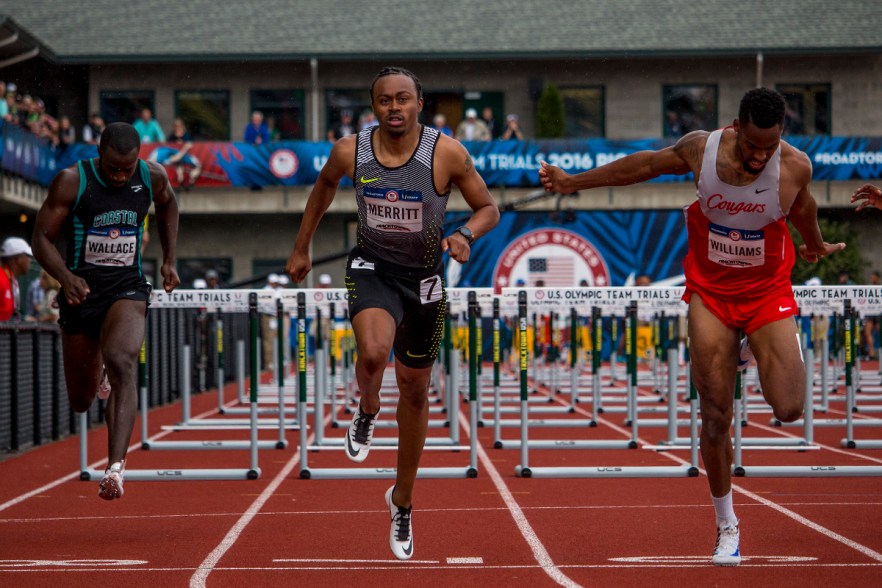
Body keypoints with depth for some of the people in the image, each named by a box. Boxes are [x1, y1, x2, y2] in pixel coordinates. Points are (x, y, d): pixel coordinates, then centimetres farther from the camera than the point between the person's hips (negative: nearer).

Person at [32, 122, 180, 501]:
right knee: (81, 401, 9)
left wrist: (169, 260, 16)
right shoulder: (71, 181, -11)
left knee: (121, 362, -30)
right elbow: (42, 238, -8)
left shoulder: (153, 177, -2)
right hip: (81, 290, 0)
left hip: (127, 288, 0)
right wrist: (65, 278, -26)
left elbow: (167, 204, 22)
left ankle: (115, 466, -36)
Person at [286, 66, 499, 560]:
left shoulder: (447, 154, -16)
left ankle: (403, 501, 32)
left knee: (415, 391, 13)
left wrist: (466, 234, -26)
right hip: (372, 267, -1)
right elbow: (325, 186, 12)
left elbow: (489, 208, -5)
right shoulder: (350, 151, -10)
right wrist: (302, 248, 17)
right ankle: (367, 411, 5)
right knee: (373, 352, -33)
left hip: (424, 278, 1)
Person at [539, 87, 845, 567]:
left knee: (789, 410, -14)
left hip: (767, 293, 0)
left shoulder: (795, 166, -16)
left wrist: (815, 245, 29)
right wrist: (575, 182, 12)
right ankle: (726, 527, 15)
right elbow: (644, 165, 4)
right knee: (715, 417, -2)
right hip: (710, 293, 0)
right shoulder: (700, 149, -15)